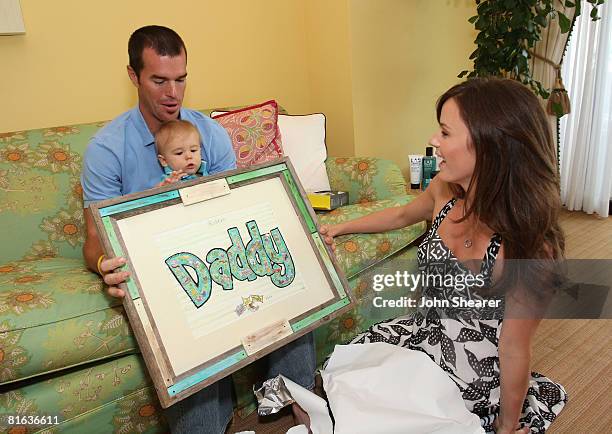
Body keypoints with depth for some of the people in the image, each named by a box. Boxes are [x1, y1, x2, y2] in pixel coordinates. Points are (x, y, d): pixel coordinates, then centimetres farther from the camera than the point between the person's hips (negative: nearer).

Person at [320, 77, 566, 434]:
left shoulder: (527, 247, -31)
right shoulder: (446, 190, -13)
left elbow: (515, 349, -19)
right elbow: (402, 216, 9)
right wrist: (341, 228, 19)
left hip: (474, 373, -5)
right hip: (426, 330, 6)